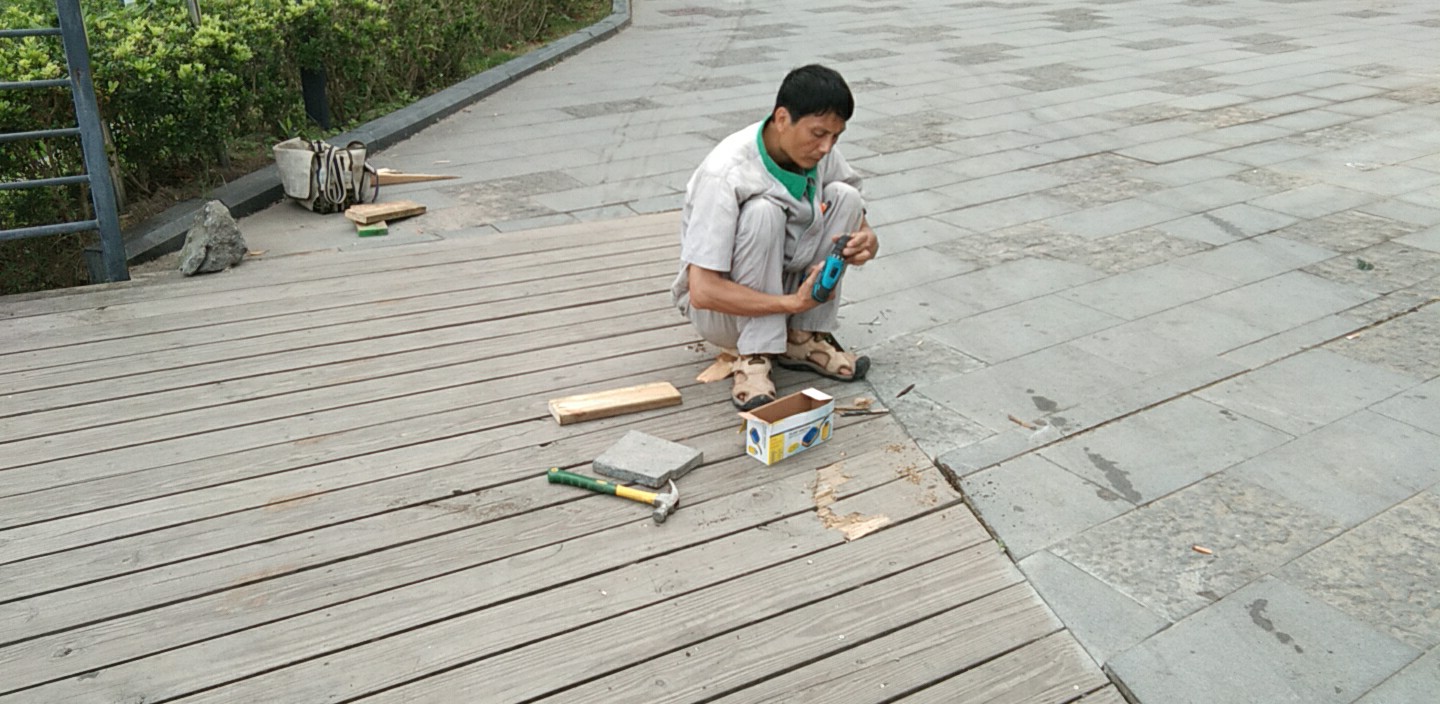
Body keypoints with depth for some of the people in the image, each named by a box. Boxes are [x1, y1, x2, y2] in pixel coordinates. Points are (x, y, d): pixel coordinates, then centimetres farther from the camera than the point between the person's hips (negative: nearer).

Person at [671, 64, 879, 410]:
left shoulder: (818, 153, -9)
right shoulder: (725, 175, -29)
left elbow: (855, 220, 3)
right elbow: (703, 291, -32)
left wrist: (865, 241, -23)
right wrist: (793, 302, -35)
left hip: (782, 281, 6)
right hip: (722, 307, -6)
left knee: (844, 197, -14)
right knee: (763, 212, -32)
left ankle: (803, 338, -7)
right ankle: (753, 357, -24)